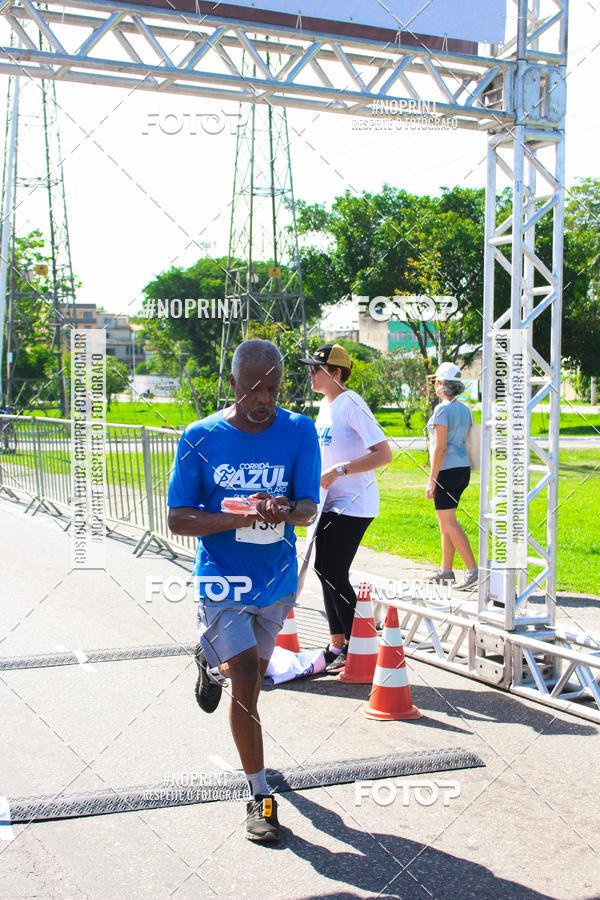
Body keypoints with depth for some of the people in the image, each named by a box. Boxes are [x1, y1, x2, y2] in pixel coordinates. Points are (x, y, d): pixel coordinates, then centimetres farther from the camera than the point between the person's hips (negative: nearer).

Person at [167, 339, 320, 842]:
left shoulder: (299, 432, -6)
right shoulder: (201, 438, -11)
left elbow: (310, 508, -10)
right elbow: (178, 519, -10)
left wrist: (284, 512, -35)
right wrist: (237, 517, -27)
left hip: (278, 578, 3)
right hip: (223, 580, -3)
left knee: (254, 673, 22)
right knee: (247, 680, -12)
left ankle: (214, 662, 57)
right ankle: (260, 795, 2)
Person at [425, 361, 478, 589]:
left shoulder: (442, 410, -14)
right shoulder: (464, 409, 12)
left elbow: (440, 447, -18)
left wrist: (432, 479, -15)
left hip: (447, 470, -9)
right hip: (463, 468, 9)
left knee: (449, 523, -6)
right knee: (444, 521, 16)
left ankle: (473, 570, -12)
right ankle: (446, 569, 20)